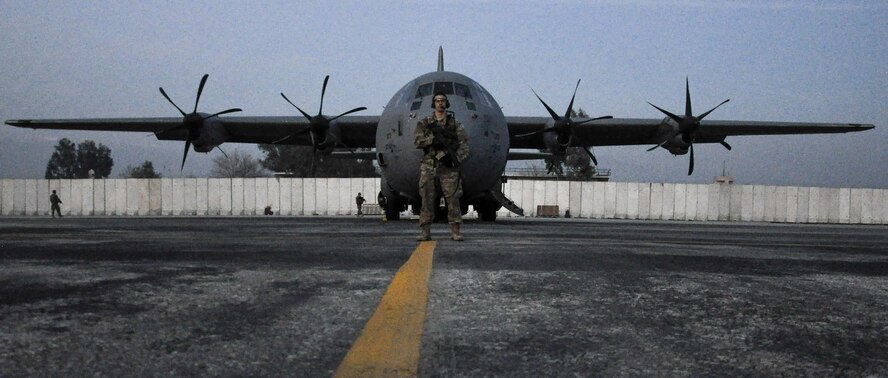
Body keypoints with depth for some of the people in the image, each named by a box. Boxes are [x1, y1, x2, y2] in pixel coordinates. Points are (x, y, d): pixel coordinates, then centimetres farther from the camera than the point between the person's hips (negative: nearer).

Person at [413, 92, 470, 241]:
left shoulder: (455, 123, 9)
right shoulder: (424, 123, 10)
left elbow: (464, 144, 2)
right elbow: (417, 141, -3)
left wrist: (457, 158, -13)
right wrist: (433, 138, -17)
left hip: (448, 166, 0)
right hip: (429, 166, 1)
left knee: (453, 199, -3)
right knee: (427, 199, 0)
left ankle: (455, 232, 1)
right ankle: (425, 232, 3)